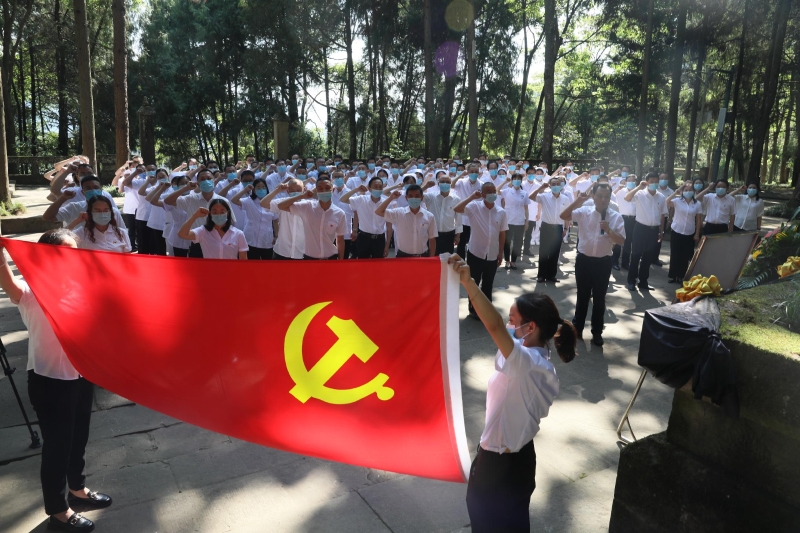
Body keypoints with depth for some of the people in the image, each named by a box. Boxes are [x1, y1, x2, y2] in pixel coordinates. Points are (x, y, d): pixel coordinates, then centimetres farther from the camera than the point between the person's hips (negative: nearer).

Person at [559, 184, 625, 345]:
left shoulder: (616, 217, -4)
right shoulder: (584, 212, -4)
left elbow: (621, 241, -6)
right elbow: (563, 216, -15)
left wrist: (608, 230, -23)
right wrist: (578, 200, -21)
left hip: (603, 262, 0)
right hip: (584, 260, 0)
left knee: (599, 298, 10)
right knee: (582, 296, 14)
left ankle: (597, 332, 24)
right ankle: (577, 327, 30)